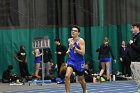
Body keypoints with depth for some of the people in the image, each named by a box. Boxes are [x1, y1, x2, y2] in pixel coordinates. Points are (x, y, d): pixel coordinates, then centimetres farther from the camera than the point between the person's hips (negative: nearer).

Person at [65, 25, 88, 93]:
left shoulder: (81, 40, -14)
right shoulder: (69, 40, 4)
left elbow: (82, 52, -23)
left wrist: (73, 47, -30)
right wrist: (68, 51, 3)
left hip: (79, 62, -3)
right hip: (71, 61, 3)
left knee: (81, 79, 14)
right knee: (67, 76, -22)